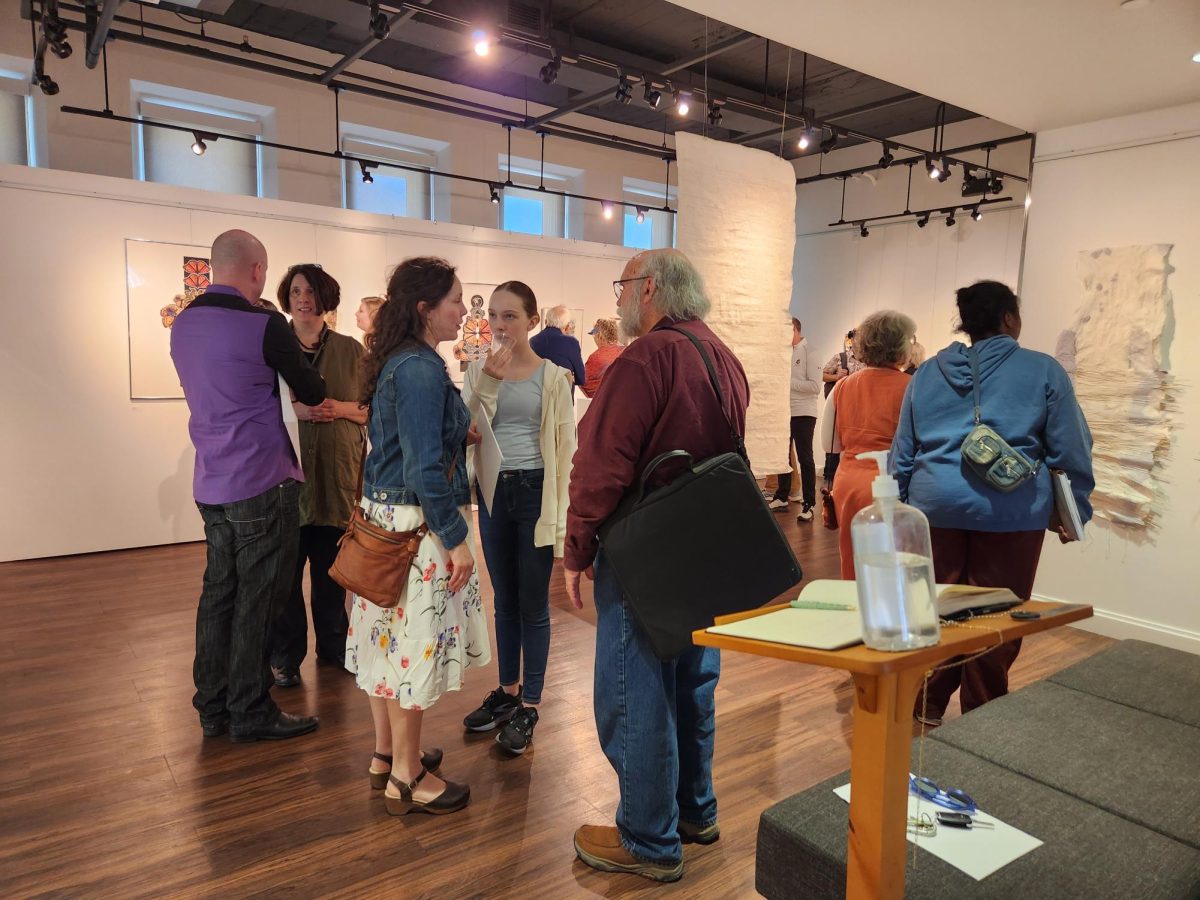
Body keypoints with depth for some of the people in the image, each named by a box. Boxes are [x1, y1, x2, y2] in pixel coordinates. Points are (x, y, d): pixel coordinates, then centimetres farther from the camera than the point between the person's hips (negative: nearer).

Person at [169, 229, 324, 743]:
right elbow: (312, 393, -4)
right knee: (256, 599, 2)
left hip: (210, 484, 7)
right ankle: (250, 713, 12)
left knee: (219, 591, 14)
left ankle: (213, 706, 24)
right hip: (261, 483, -7)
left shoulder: (183, 324, 8)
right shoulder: (264, 325, -15)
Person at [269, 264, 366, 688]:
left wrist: (341, 408, -11)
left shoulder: (350, 350, 7)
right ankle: (285, 654, 17)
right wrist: (293, 410, -14)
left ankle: (333, 644, 27)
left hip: (337, 474, 1)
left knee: (332, 569, 10)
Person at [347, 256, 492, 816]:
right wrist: (456, 539, -18)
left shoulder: (398, 361, 11)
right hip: (416, 525, -10)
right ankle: (407, 778, 17)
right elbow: (425, 470, -23)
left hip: (384, 518, 10)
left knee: (392, 638, 18)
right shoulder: (421, 369, -20)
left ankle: (387, 754, 34)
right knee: (415, 642, 1)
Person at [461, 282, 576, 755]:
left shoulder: (552, 375, -6)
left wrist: (559, 514, -9)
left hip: (535, 491, -4)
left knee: (533, 603, 4)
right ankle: (507, 690, 32)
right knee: (504, 599, 16)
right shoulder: (479, 371, 3)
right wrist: (487, 383, -18)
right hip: (493, 492, 4)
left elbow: (565, 448, -5)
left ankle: (529, 707, 17)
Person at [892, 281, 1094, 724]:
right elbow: (1070, 450, 3)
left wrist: (899, 506, 21)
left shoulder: (928, 372, 12)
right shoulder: (1043, 370, 3)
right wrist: (1074, 512, 13)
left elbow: (903, 450, 14)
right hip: (1010, 510, -3)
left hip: (936, 506, 3)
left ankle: (926, 708, 23)